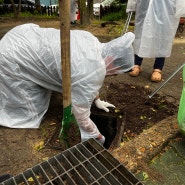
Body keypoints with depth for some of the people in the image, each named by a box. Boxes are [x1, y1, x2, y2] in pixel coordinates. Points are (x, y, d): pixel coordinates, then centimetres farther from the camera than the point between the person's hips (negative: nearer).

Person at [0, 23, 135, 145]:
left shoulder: (92, 41, -2)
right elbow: (81, 118, -16)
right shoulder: (91, 74, -28)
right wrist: (99, 137, 3)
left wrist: (97, 100, 24)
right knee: (29, 110, 4)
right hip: (13, 56, -8)